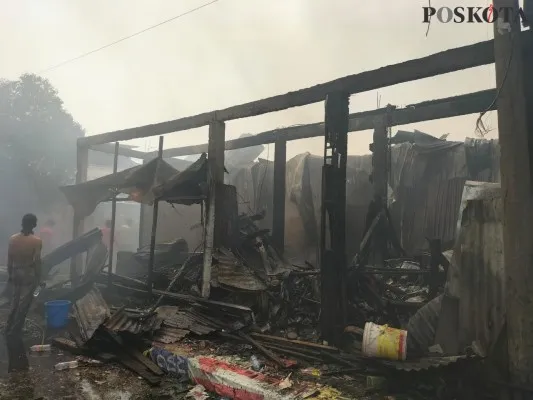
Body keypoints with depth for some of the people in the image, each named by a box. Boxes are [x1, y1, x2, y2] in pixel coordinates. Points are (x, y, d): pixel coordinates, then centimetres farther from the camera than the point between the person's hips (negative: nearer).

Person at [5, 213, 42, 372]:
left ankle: (10, 327, 26)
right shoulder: (37, 241, -15)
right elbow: (37, 261, -15)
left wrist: (10, 274, 15)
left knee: (15, 303, 19)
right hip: (29, 274, -5)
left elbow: (9, 259, 3)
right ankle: (15, 329, 3)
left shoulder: (13, 239, -2)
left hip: (16, 273, 5)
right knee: (23, 305, 2)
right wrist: (39, 278, -5)